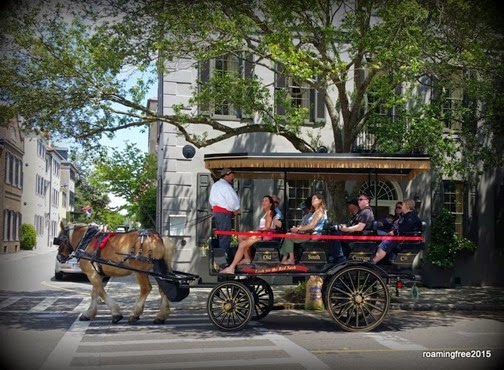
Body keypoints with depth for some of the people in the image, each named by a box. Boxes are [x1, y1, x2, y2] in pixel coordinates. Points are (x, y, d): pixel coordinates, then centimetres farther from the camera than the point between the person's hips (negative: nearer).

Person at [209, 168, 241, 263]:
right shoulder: (225, 186, -13)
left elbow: (211, 200, 18)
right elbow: (232, 200, -17)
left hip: (216, 211, 10)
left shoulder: (215, 185, 16)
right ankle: (224, 255, -9)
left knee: (220, 235, 16)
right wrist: (236, 210, 1)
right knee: (225, 236, -8)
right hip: (224, 213, -10)